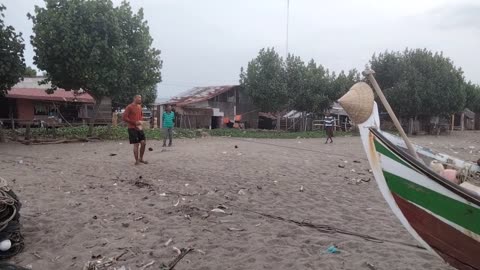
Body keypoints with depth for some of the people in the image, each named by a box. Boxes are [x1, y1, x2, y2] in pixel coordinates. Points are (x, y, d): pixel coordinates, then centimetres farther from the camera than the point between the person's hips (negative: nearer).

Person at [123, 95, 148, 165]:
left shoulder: (139, 107, 12)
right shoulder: (129, 107, -9)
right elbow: (124, 118, -13)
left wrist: (140, 121, 7)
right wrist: (135, 122, -17)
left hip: (139, 128, 7)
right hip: (132, 128, -7)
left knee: (143, 143, 5)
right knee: (136, 144, -6)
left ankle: (141, 159, 20)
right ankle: (137, 161, 6)